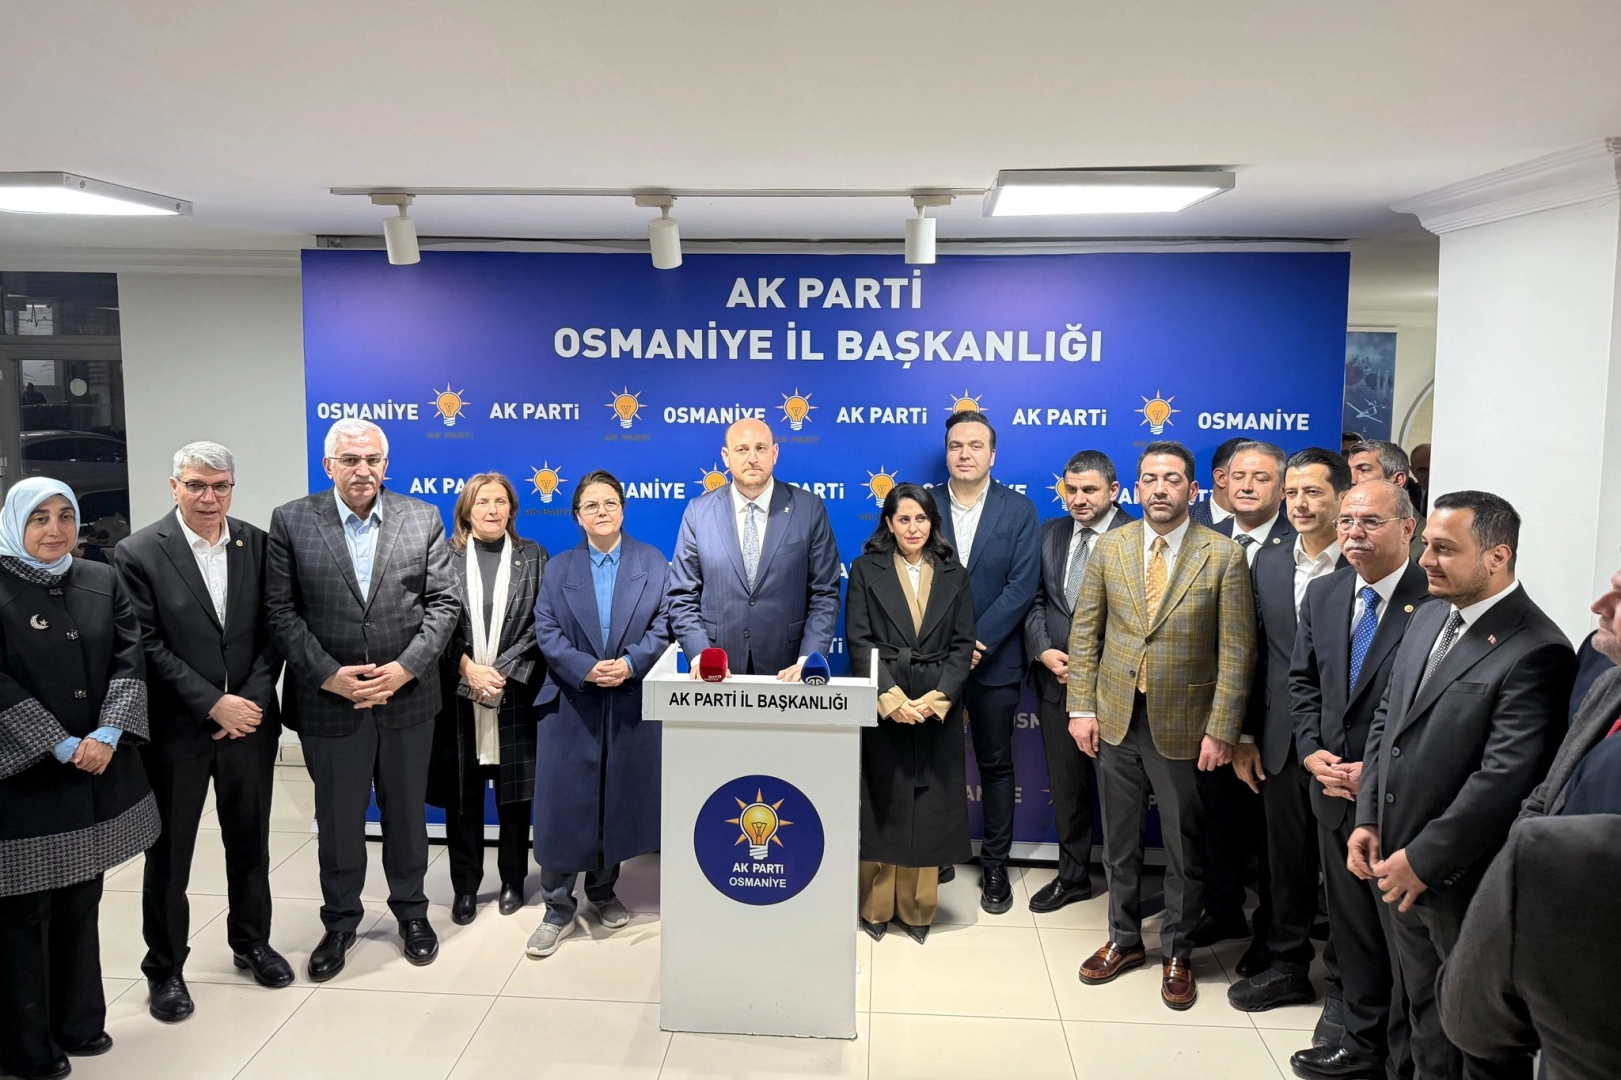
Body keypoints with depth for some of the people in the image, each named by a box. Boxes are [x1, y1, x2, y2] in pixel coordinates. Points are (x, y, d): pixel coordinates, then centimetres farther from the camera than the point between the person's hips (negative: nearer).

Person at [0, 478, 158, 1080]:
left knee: (82, 903, 14)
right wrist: (62, 747, -15)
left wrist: (107, 736, -13)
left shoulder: (101, 582, 7)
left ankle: (79, 1024, 28)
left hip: (98, 773, 4)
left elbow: (130, 660, 0)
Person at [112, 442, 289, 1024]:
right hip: (176, 728, -3)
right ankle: (165, 967, 28)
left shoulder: (257, 544, 1)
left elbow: (272, 631, 2)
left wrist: (252, 701, -9)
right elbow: (147, 646, -12)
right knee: (169, 853, 10)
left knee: (250, 841, 17)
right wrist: (214, 705, -16)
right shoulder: (138, 554, -8)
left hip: (249, 718, 3)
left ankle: (251, 941, 36)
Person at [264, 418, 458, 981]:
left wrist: (405, 668, -13)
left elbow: (443, 603, -2)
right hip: (329, 701, -1)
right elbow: (281, 612, -5)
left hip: (407, 697, 1)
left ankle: (411, 910, 35)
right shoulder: (292, 522, -2)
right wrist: (329, 675, -14)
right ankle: (340, 920, 33)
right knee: (338, 819, 13)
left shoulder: (423, 519, 0)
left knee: (407, 812, 15)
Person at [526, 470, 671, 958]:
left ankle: (603, 892, 29)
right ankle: (558, 910, 11)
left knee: (619, 802, 9)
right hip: (571, 704, 0)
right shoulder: (559, 569, 7)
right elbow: (546, 631, -2)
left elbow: (665, 622, -2)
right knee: (563, 804, -1)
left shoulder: (653, 563, 5)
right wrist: (586, 669, -17)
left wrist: (630, 663, -16)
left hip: (632, 704, 0)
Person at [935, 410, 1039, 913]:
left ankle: (995, 865, 21)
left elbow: (1022, 586, -8)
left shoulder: (1019, 510, -1)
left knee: (996, 765, 9)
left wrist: (977, 642, -15)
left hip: (994, 660, -1)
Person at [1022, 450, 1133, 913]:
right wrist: (1043, 650, -5)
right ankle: (1072, 877, 31)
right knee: (1066, 786, 15)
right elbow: (1035, 600, 10)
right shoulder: (1051, 533, 9)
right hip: (1057, 680, 5)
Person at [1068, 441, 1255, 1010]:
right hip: (1116, 719, 3)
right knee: (1119, 841, 15)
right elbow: (1085, 632, 5)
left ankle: (1177, 954, 29)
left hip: (1183, 725, -2)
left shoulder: (1223, 556, -7)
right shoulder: (1109, 547, 2)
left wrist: (1221, 730, -11)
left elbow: (1236, 651, -7)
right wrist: (1081, 708, -1)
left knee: (1184, 847, 10)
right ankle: (1124, 939, 33)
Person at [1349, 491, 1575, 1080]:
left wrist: (1423, 860, -19)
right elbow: (1386, 720, 12)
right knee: (1425, 1018, 23)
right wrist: (1369, 819, 4)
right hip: (1403, 872, 7)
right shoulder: (1429, 617, 5)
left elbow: (1504, 779, -24)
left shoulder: (1535, 650, -20)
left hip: (1465, 881, -7)